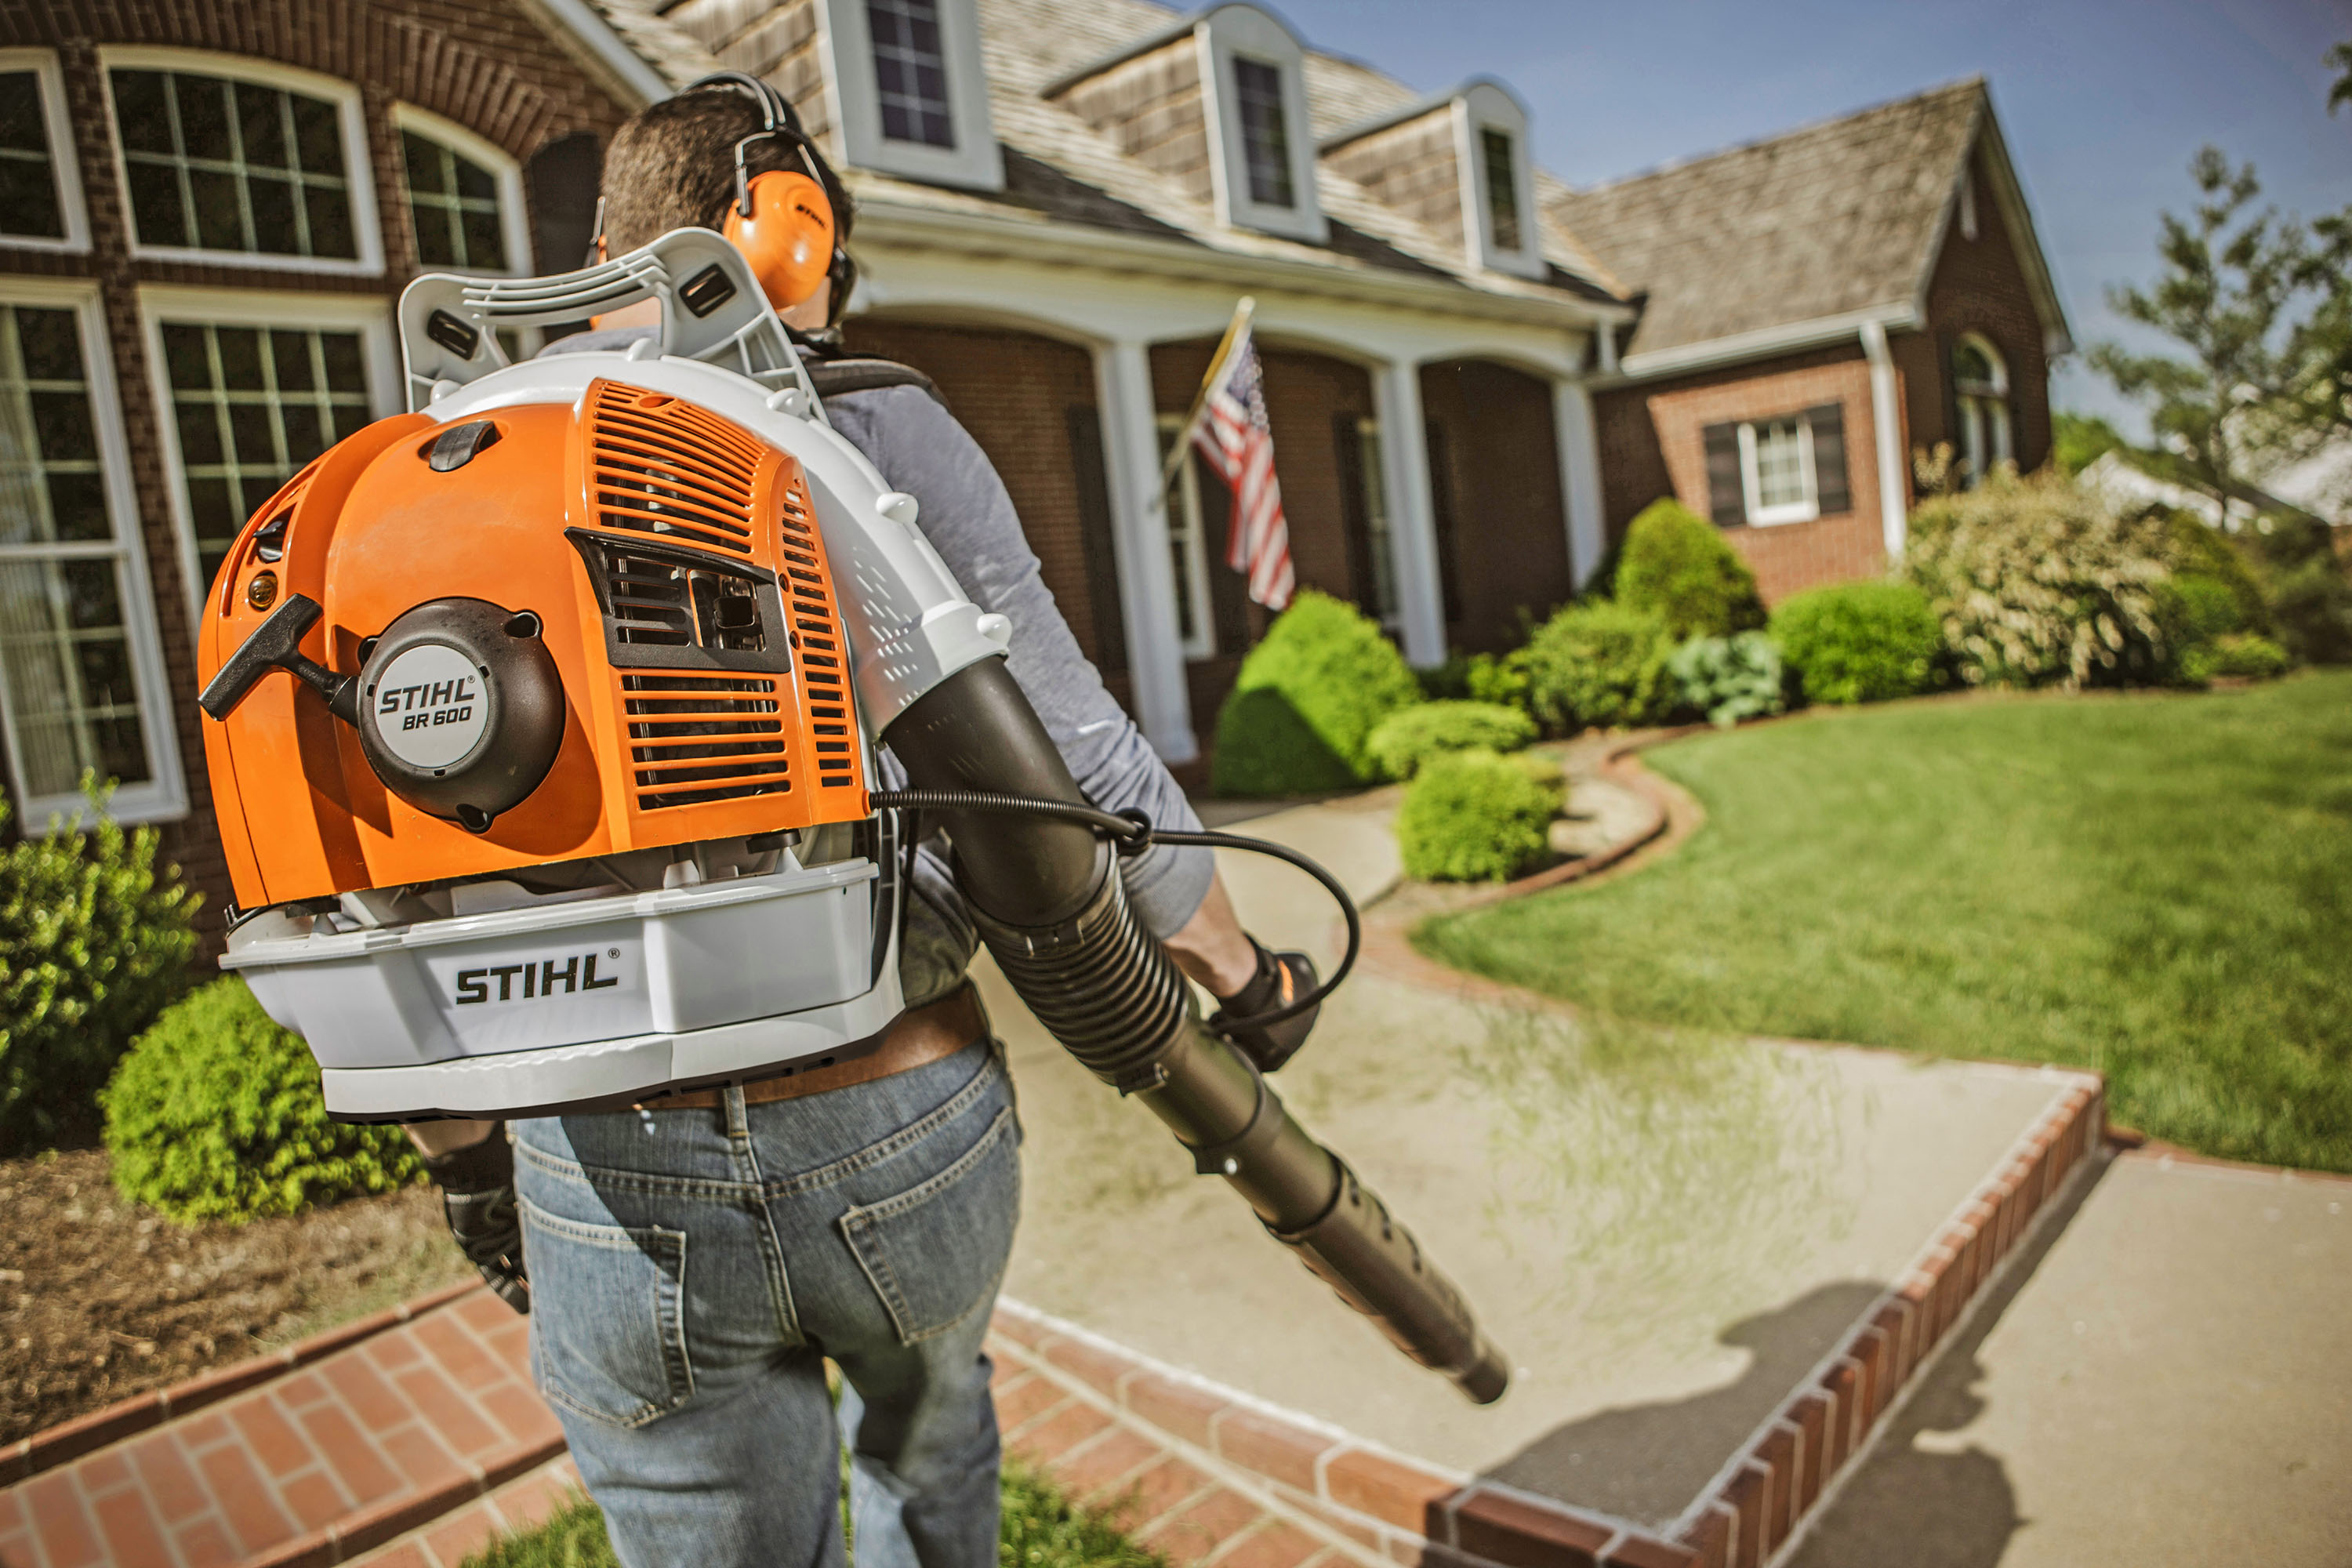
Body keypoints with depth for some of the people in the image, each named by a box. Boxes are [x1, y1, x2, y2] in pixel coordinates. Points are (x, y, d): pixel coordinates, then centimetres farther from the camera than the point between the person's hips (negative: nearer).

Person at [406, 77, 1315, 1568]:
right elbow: (1073, 758, -6)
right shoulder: (879, 425, -5)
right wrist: (1242, 967, 10)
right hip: (904, 1135, -1)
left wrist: (467, 1160, 17)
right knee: (927, 1441, 31)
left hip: (614, 1183, 2)